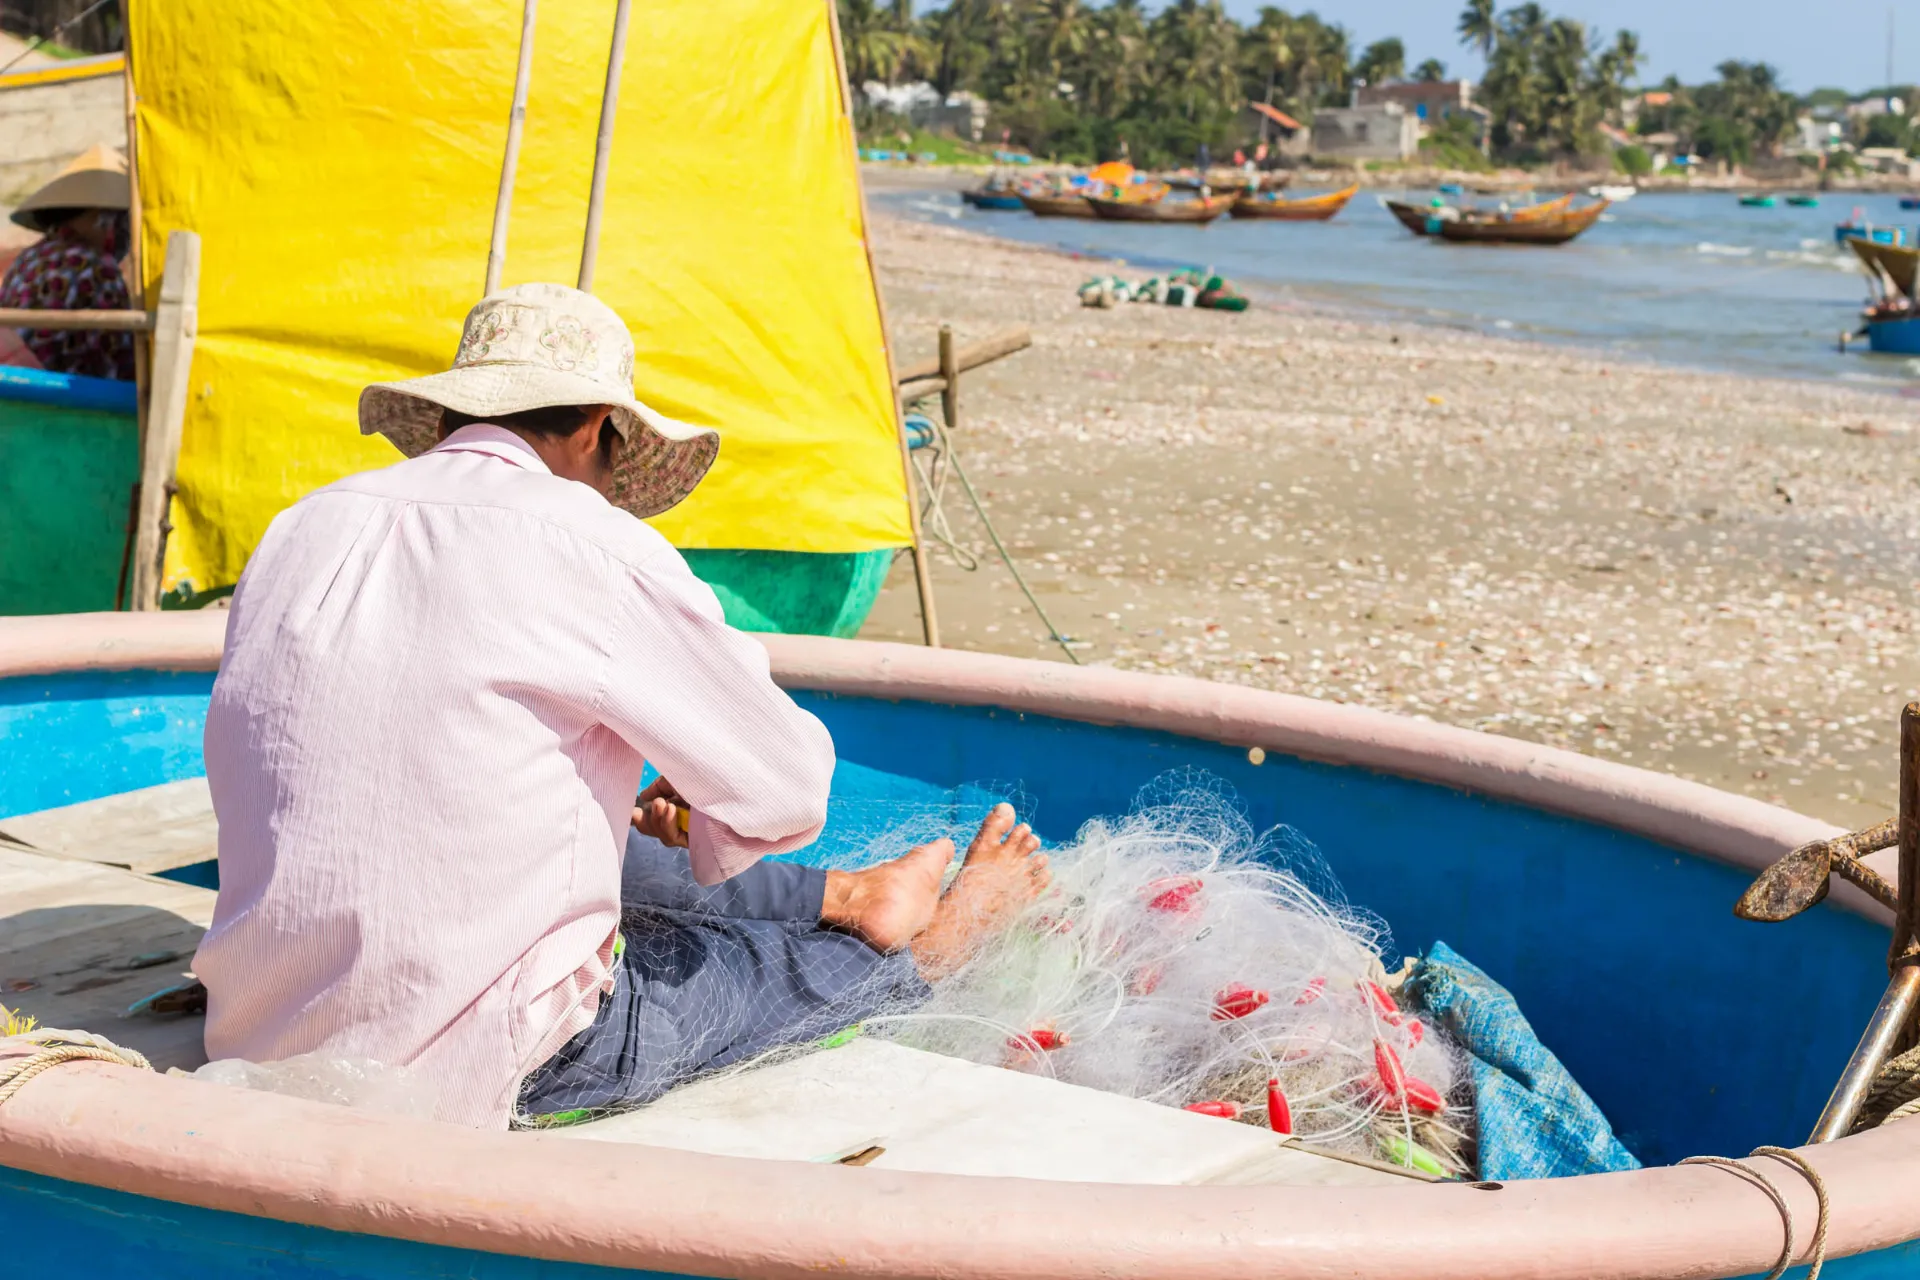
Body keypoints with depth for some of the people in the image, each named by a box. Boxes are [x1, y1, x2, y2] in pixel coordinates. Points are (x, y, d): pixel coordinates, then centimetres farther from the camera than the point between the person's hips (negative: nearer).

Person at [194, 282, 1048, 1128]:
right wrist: (702, 840, 21)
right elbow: (785, 787, -3)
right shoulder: (592, 546, -13)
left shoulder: (299, 529, 6)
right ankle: (929, 954, 49)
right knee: (777, 964, 20)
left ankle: (852, 895, 49)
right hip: (486, 1069, -6)